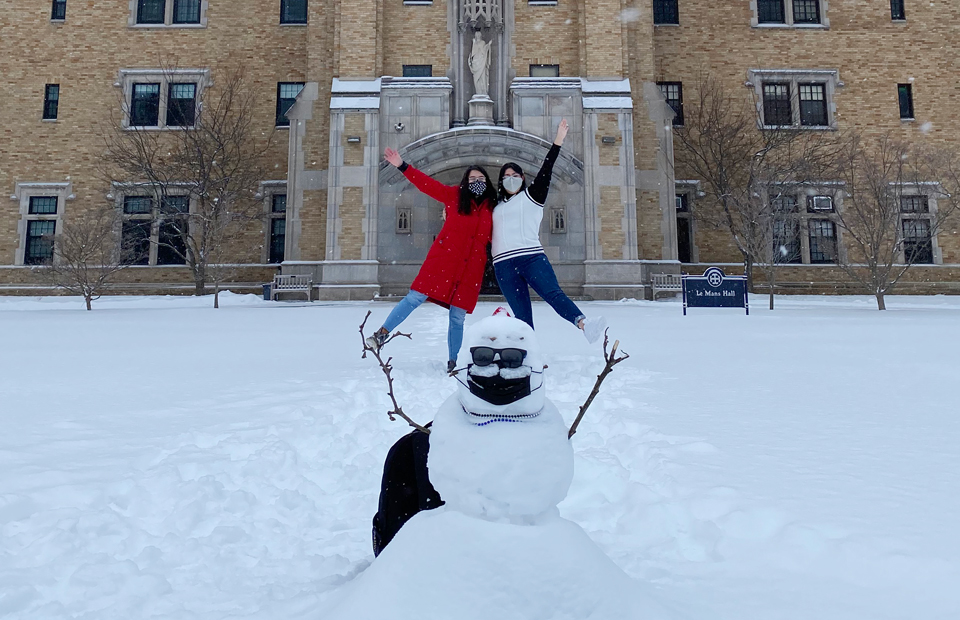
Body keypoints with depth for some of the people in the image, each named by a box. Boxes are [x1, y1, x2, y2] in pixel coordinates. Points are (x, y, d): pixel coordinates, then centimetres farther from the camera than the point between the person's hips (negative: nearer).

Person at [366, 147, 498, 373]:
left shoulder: (492, 208, 9)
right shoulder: (455, 195, 3)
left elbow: (494, 237, 17)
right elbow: (427, 184, -1)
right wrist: (402, 166, -6)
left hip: (471, 266, 2)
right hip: (444, 259, -2)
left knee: (457, 317, 5)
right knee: (415, 297, -8)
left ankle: (452, 363, 18)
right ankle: (382, 334, 4)